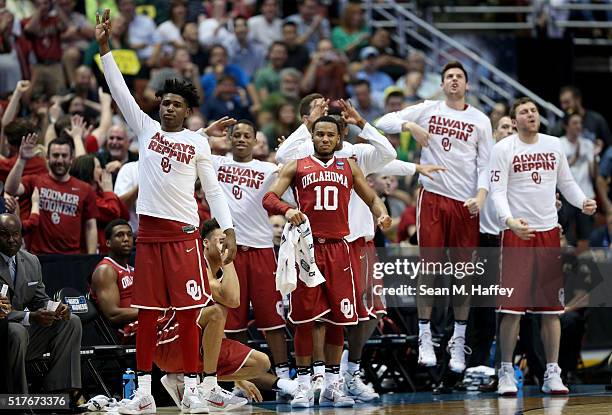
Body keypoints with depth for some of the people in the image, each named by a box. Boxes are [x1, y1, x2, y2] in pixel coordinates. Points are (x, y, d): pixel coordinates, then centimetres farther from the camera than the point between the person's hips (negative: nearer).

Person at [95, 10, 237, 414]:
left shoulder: (198, 142, 5)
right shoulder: (146, 128, 9)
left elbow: (213, 189, 6)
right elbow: (120, 90, 3)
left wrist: (229, 229, -3)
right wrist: (104, 47, -4)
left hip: (184, 233, -2)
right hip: (149, 231, 2)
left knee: (189, 313, -2)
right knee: (147, 314, 4)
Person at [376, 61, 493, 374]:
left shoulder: (480, 121, 9)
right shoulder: (428, 110, 7)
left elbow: (485, 164, 6)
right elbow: (384, 122, 4)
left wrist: (481, 194, -10)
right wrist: (410, 126, -14)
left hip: (466, 202, 1)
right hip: (433, 196, -1)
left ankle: (458, 342, 10)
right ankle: (425, 339, -1)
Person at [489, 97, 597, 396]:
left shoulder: (554, 145, 10)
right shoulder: (503, 149, -4)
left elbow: (566, 182, 17)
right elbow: (498, 191, -10)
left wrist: (583, 202, -3)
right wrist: (509, 220, -27)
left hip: (549, 233, 4)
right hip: (517, 234, -4)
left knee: (552, 309, 4)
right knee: (512, 308, -5)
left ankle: (552, 374, 9)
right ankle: (506, 373, 4)